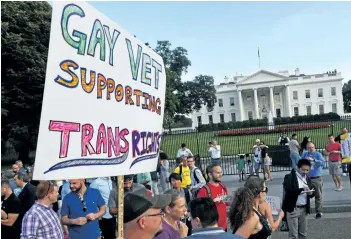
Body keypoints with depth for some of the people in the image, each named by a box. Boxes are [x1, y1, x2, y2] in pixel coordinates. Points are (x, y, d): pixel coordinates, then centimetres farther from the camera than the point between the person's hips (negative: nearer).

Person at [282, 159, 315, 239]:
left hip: (304, 209, 6)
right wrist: (302, 189, -29)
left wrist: (310, 193, -12)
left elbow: (312, 193, 10)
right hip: (292, 209, -6)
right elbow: (288, 191, -23)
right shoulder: (289, 177, -10)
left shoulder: (308, 179, 11)